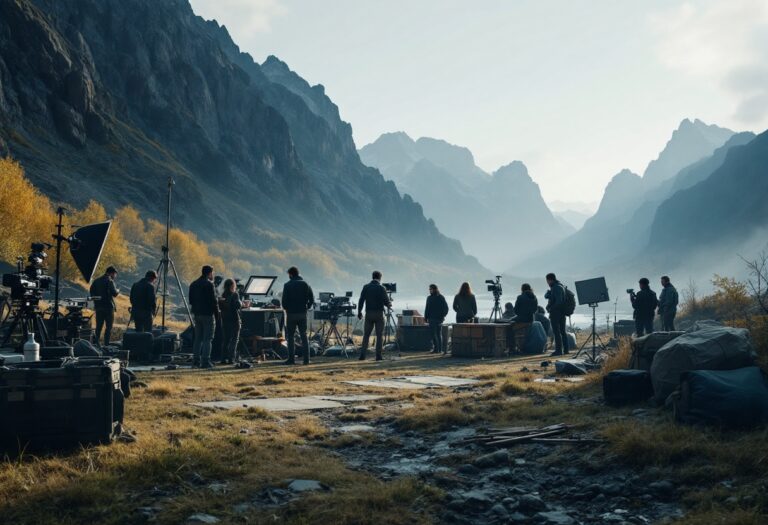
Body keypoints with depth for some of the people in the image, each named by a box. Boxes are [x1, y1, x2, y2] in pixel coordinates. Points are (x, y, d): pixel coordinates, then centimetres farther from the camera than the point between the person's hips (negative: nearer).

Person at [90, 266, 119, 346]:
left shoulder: (96, 281, 11)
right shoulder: (109, 281, -11)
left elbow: (92, 292, 12)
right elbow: (114, 293, -19)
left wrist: (96, 302, 16)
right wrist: (117, 291, 2)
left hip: (98, 307, 6)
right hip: (108, 307, -6)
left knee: (99, 326, 13)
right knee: (109, 326, 0)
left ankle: (96, 342, 13)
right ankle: (106, 344, -4)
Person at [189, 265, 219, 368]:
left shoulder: (193, 284, 12)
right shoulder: (209, 284, -13)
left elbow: (191, 300, 15)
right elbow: (213, 300, -14)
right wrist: (217, 311, -3)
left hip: (197, 314, 7)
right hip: (208, 314, -7)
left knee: (198, 338, 14)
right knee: (208, 338, -4)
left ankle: (196, 360, 13)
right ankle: (205, 361, -8)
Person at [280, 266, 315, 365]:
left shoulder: (287, 285, -6)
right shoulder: (305, 284, 4)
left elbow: (284, 300, -9)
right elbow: (312, 299, 1)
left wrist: (286, 308, 10)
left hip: (291, 313, -3)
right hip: (303, 313, 3)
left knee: (291, 336, 5)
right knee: (304, 336, 8)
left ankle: (291, 359, 3)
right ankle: (306, 359, 5)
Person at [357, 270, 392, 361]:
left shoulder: (366, 287, 2)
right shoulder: (381, 288, -7)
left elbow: (361, 300, 1)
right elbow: (386, 302, -9)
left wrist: (359, 312, 10)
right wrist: (389, 304, 13)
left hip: (368, 314, 3)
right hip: (379, 314, -3)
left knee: (366, 334, 9)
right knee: (380, 335, 4)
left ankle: (362, 354, 1)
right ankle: (378, 355, 1)